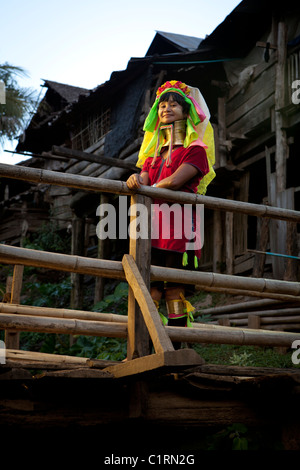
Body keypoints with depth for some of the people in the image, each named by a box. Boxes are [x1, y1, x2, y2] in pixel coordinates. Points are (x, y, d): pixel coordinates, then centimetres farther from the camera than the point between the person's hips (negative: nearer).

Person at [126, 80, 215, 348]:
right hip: (151, 228, 5)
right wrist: (136, 181, -13)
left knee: (175, 291, -9)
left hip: (179, 225, -5)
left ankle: (175, 351, -7)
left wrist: (148, 188, 6)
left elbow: (175, 181, -7)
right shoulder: (153, 153, 27)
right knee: (149, 291, -5)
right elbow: (143, 181, 11)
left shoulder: (195, 150, 8)